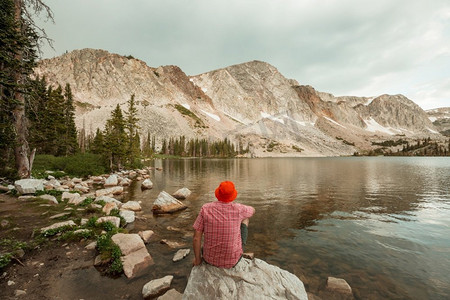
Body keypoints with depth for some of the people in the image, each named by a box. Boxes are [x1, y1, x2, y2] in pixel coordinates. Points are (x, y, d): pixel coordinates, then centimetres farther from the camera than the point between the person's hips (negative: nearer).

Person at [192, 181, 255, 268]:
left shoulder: (206, 208, -18)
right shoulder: (238, 209, -20)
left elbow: (196, 238, -15)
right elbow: (252, 210, 6)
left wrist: (197, 259, 3)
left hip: (210, 259, 1)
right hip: (232, 260, -1)